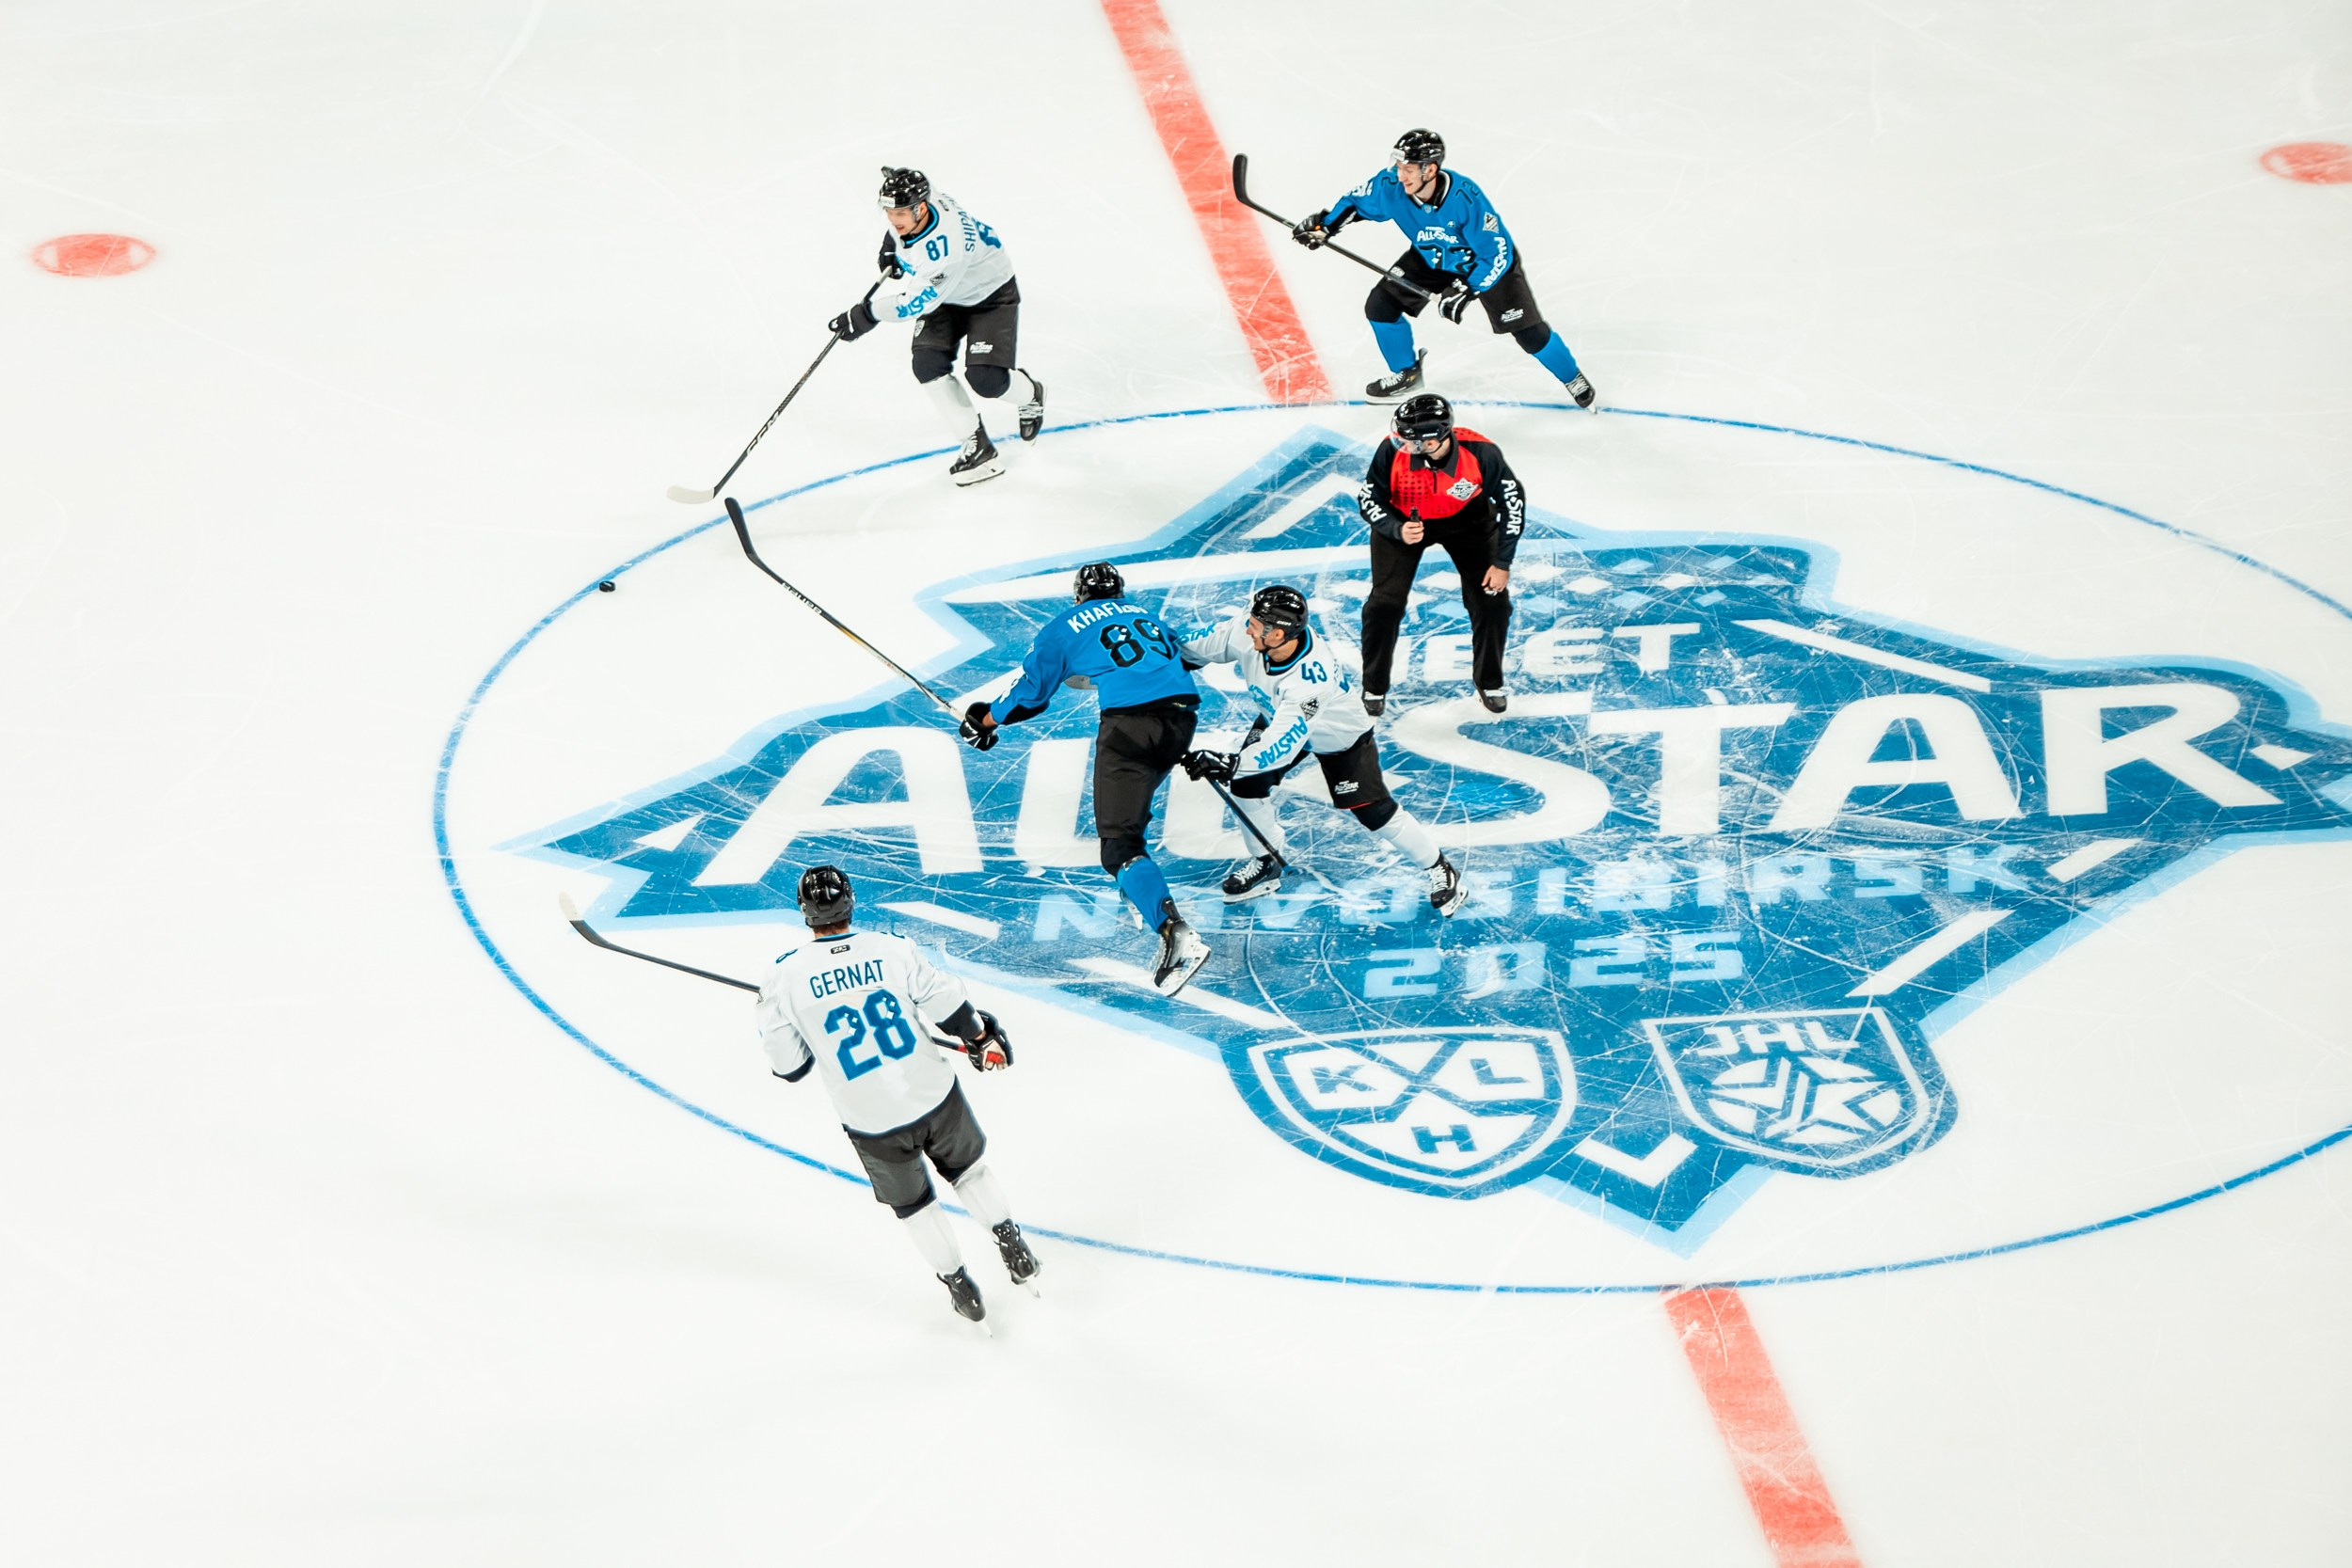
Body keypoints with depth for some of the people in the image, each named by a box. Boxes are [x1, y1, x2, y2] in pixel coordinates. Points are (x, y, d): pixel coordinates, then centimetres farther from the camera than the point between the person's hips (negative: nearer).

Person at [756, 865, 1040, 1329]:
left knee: (911, 1203, 24)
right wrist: (985, 1041, 16)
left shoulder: (787, 977, -15)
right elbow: (953, 1010, -5)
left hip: (872, 1124, -1)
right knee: (968, 1168, 30)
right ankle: (1015, 1253, 34)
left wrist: (771, 1019, 14)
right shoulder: (893, 951, -13)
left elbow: (789, 1066, -7)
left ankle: (961, 1289, 34)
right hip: (936, 1098, 1)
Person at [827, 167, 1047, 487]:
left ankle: (1030, 395, 18)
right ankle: (976, 445, -4)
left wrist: (867, 314, -32)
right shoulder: (909, 204, -18)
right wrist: (891, 246, 9)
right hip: (947, 296, 8)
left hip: (992, 295, -8)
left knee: (985, 378, -20)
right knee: (928, 364, -13)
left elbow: (918, 302, -35)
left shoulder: (945, 247, -42)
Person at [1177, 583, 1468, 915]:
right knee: (1246, 784, -6)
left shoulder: (1312, 679, -47)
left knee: (1373, 811, -6)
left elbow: (1282, 746, -49)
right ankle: (1267, 863, 18)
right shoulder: (1249, 633, -31)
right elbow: (1209, 643, -9)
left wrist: (1230, 763, -55)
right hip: (1280, 719, 6)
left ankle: (1437, 868, 16)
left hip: (1342, 736, -6)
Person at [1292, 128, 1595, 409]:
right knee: (1380, 305, -5)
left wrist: (1467, 289, -38)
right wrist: (1324, 225, -18)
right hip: (1433, 259, 5)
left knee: (1529, 332, -10)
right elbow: (1357, 202, -4)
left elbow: (1498, 253, -32)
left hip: (1485, 261, -5)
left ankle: (1573, 379, 18)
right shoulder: (1391, 186, -27)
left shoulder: (1466, 198, -40)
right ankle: (1406, 374, 21)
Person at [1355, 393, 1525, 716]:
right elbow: (1368, 499, -17)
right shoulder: (1392, 452, -34)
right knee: (1385, 602, -7)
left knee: (1492, 600, -3)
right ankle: (1374, 686, 17)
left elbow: (1512, 500, -18)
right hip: (1402, 520, 0)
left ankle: (1490, 681, 22)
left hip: (1467, 519, 0)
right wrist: (1398, 531, -37)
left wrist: (1502, 563, -15)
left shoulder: (1481, 454, -34)